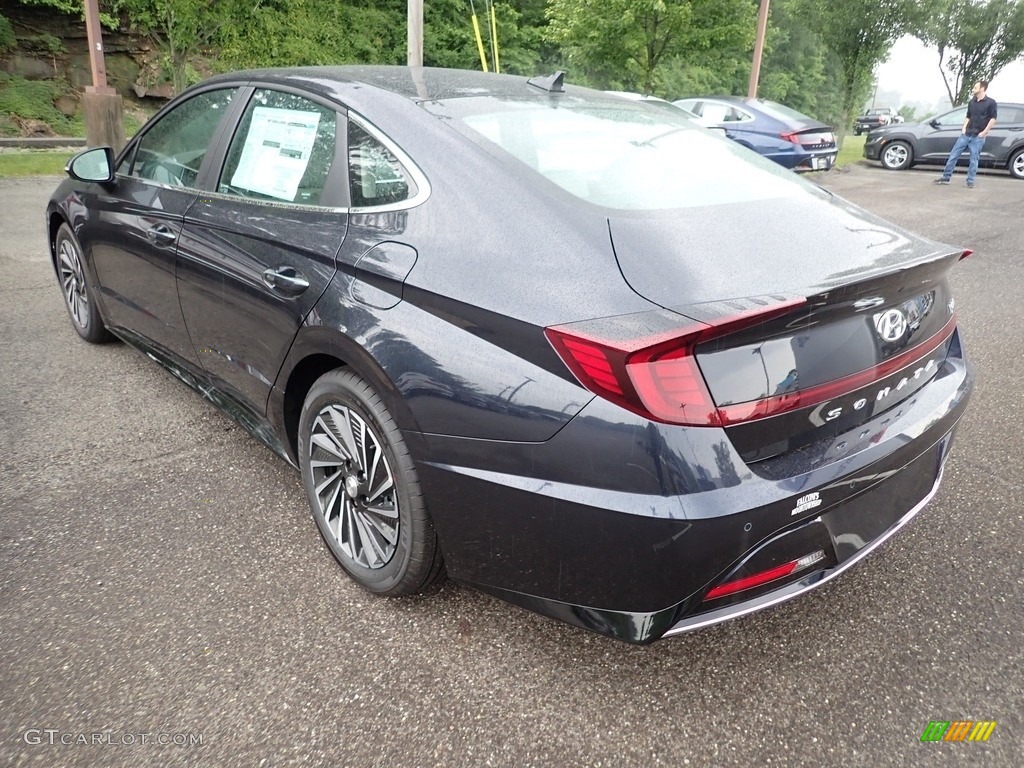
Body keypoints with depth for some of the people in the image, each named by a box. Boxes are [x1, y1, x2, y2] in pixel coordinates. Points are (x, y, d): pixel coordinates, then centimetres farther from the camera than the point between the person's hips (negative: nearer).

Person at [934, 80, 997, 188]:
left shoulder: (991, 102, -4)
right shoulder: (971, 102, 12)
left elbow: (993, 119, -5)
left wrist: (984, 132, -11)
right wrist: (964, 128, 7)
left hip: (978, 137, -5)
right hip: (966, 134, 5)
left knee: (974, 160, -1)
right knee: (953, 155, 2)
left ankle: (970, 181, 5)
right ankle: (945, 177, 8)